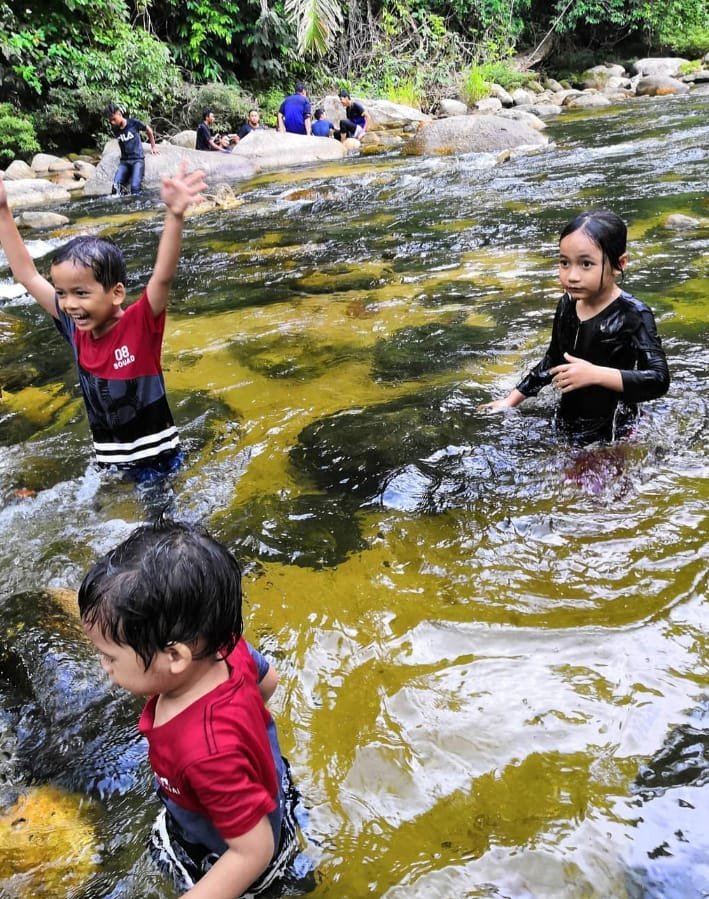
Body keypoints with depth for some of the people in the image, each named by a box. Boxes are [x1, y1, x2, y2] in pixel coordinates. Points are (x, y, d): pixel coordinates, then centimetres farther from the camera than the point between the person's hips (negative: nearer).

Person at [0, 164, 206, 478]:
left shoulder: (141, 324, -21)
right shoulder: (76, 328, -7)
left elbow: (163, 276, -37)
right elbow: (26, 275, -1)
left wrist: (174, 215, -52)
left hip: (156, 455, -5)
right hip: (110, 458, 5)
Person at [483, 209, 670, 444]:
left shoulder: (633, 315, -20)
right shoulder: (567, 304, -3)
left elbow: (659, 379, -27)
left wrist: (595, 375, -35)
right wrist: (511, 400, 11)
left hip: (611, 433, -5)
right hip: (567, 423, 5)